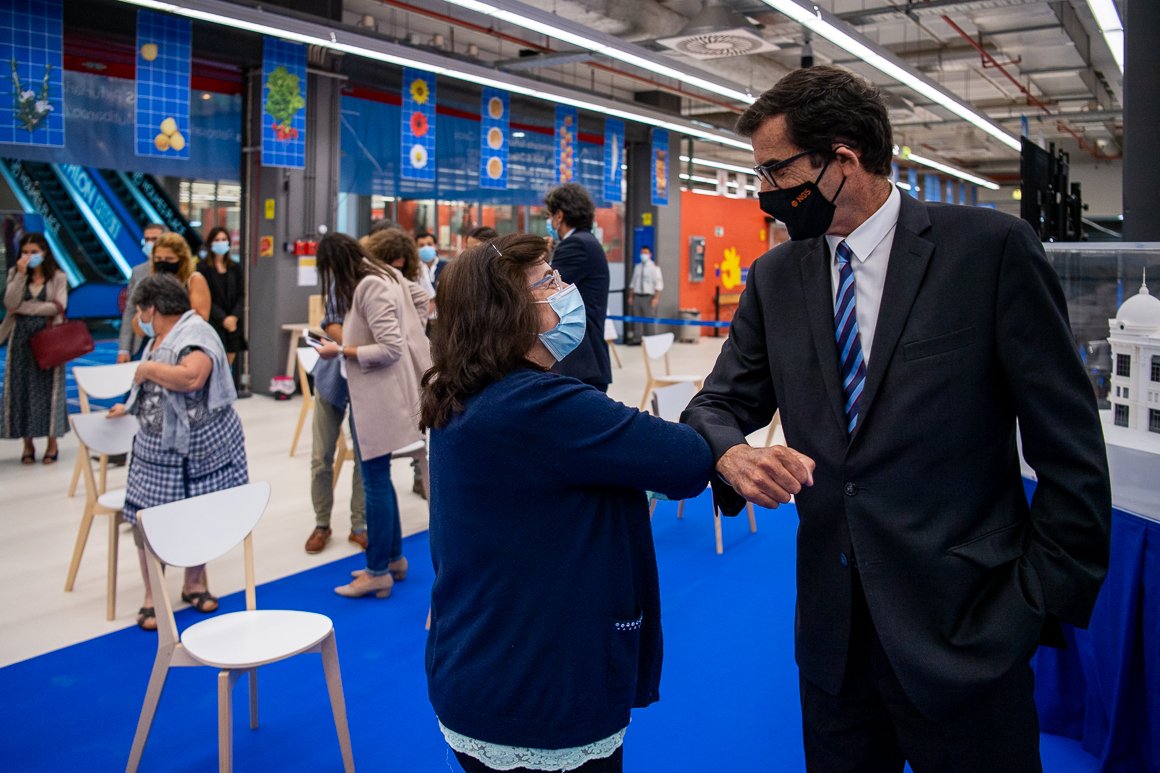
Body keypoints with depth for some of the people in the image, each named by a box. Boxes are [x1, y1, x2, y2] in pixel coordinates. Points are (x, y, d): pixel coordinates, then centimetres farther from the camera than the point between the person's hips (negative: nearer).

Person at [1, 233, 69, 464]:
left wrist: (23, 308, -11)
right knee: (22, 390, 2)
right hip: (21, 340, 2)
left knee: (48, 390, 1)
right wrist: (21, 274, -13)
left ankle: (52, 444, 8)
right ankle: (28, 445, 10)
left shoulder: (58, 277, 1)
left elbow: (58, 306, -13)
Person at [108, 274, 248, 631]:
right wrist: (131, 407, 22)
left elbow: (190, 378, -32)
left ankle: (195, 582, 27)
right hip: (157, 450, 7)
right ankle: (152, 596, 13)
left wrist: (148, 368, -19)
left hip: (199, 448, -7)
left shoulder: (195, 332, -15)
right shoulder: (160, 338, 13)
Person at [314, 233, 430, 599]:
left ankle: (378, 572, 9)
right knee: (378, 478, 16)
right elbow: (421, 299, 24)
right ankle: (394, 558, 26)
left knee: (376, 481, -1)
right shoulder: (387, 274, 9)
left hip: (377, 396, -10)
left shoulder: (370, 287, -19)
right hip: (380, 394, 10)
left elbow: (390, 349, -23)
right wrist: (412, 334, 20)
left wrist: (340, 351, -16)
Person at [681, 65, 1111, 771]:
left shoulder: (992, 247, -8)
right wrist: (732, 455, -16)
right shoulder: (774, 277, 4)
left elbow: (1069, 442, -6)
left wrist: (1046, 600, -7)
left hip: (965, 630, -3)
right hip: (833, 630, 4)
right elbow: (720, 404, 7)